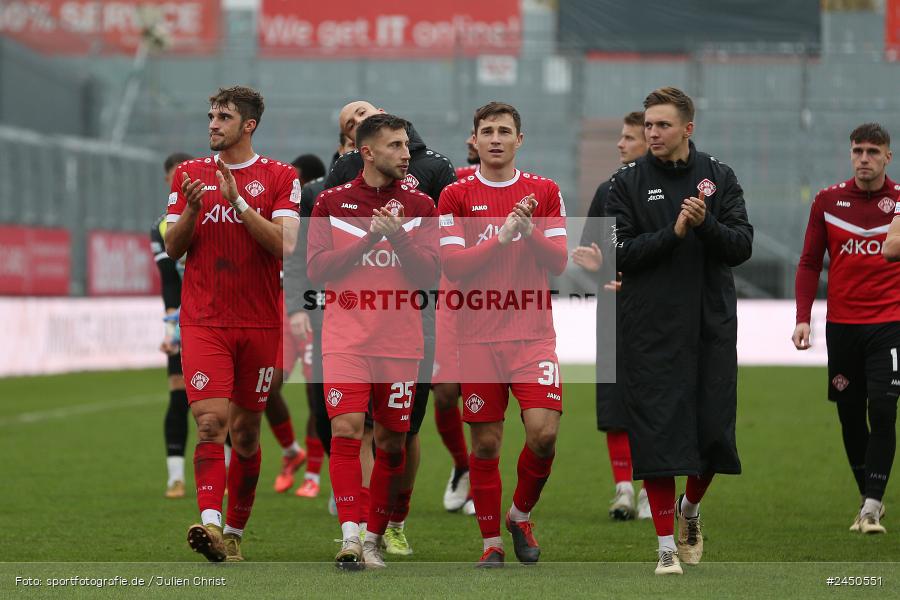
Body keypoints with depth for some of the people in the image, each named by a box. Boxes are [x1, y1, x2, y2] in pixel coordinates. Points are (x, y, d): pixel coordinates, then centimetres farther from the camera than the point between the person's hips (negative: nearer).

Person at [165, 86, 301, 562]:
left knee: (246, 431, 7)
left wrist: (238, 201, -17)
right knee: (211, 421, -16)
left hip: (259, 322, 0)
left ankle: (235, 532, 19)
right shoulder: (189, 174, 9)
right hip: (203, 321, 0)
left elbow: (285, 244, -10)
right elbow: (173, 248, 7)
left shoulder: (280, 178, 2)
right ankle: (209, 523, -28)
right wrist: (191, 209, -11)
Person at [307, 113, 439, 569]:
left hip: (400, 339, 2)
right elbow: (316, 267, -3)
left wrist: (399, 237, -16)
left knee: (391, 441, 5)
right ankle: (349, 535, -19)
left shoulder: (419, 206, 7)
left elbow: (430, 273, 0)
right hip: (346, 337, -2)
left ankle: (374, 537, 17)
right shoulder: (332, 202, 4)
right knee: (346, 428, -17)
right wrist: (369, 239, -12)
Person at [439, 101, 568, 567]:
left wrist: (530, 232, -15)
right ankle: (491, 541, 13)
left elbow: (559, 261, 2)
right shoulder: (456, 196, 4)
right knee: (485, 442, 1)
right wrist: (501, 236, -14)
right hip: (479, 335, 0)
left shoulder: (544, 192, 8)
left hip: (533, 332, 1)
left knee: (543, 432, -13)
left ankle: (521, 514, 12)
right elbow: (452, 264, -5)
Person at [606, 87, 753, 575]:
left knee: (714, 430, 4)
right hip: (650, 329, -2)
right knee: (657, 434, -4)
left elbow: (742, 246, -2)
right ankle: (667, 544, 3)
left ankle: (690, 508, 33)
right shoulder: (628, 183, 1)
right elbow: (622, 253, -7)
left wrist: (706, 224, -20)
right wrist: (674, 232, -19)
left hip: (713, 328, 2)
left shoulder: (719, 178, 5)